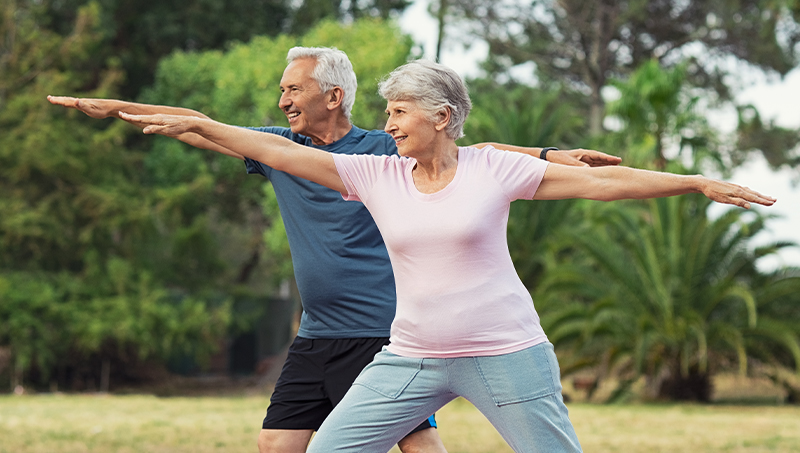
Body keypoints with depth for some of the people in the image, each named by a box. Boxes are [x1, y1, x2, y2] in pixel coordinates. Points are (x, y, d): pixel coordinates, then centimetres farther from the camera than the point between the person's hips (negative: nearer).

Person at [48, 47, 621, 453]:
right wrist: (115, 108, 18)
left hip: (382, 334, -6)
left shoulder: (381, 151, -5)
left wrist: (551, 156, -17)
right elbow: (203, 128, 15)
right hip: (316, 337, 6)